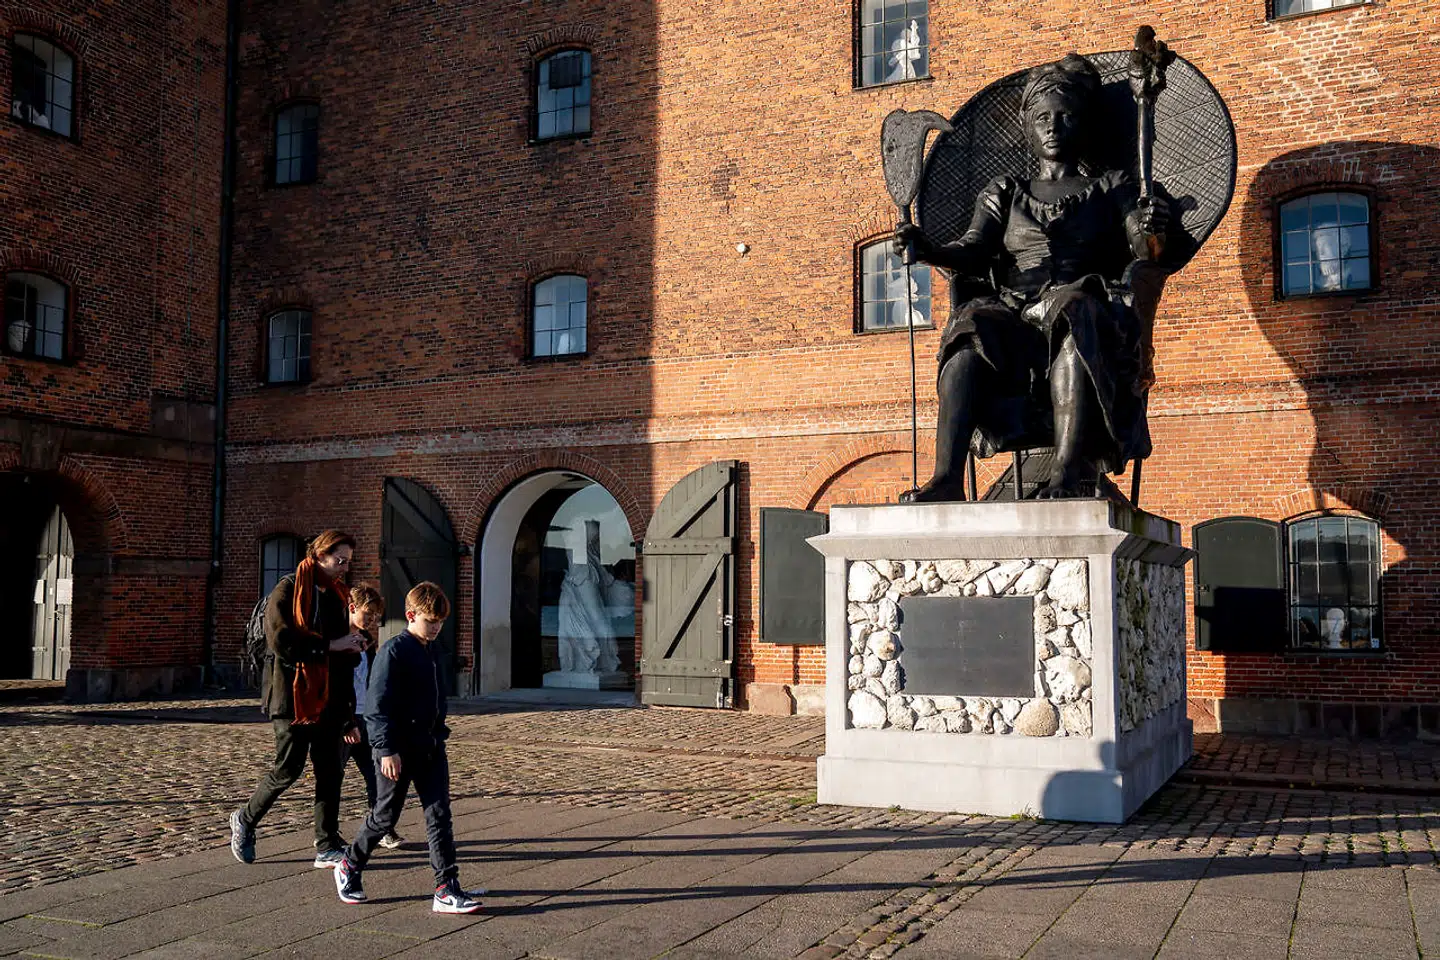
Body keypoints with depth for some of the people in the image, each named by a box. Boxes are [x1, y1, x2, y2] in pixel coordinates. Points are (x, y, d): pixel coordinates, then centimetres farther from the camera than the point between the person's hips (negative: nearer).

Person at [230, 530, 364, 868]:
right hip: (293, 695, -7)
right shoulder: (286, 591, -8)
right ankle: (245, 820, 24)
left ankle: (327, 847, 9)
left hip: (329, 697, 7)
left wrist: (351, 648, 0)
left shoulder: (337, 595, 15)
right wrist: (330, 645, -19)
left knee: (329, 770, 4)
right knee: (288, 769, -1)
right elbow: (281, 642, -19)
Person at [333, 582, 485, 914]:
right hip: (399, 751, -7)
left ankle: (447, 889, 0)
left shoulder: (432, 651, 11)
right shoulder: (394, 651, -14)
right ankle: (349, 868, 31)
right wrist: (386, 749, -21)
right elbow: (377, 706, -17)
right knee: (385, 816, 7)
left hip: (430, 748, 7)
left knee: (439, 815, 0)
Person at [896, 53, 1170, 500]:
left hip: (1092, 320, -1)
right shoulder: (1003, 193, 26)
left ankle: (1068, 475, -51)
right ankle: (946, 479, -47)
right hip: (1013, 318, 2)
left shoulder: (1113, 187, 22)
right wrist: (928, 250, -14)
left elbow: (1145, 254, 5)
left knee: (1071, 314, -37)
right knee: (971, 327, -32)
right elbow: (972, 253, 8)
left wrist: (1151, 238, -20)